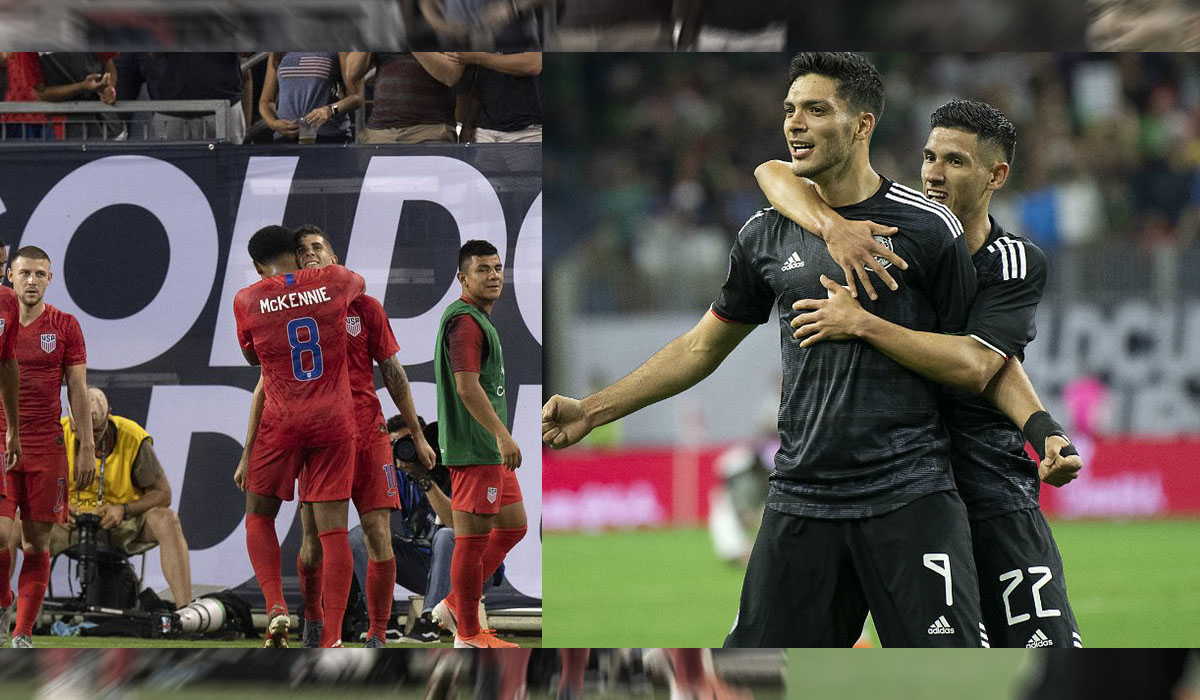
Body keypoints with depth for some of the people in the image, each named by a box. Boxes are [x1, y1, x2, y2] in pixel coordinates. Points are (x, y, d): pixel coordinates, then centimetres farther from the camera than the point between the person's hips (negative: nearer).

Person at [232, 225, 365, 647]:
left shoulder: (247, 301, -2)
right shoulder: (334, 283, 3)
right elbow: (360, 283, 28)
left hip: (281, 422, -1)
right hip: (335, 422, 1)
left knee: (259, 514, 17)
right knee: (333, 527, 1)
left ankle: (275, 606, -2)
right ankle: (332, 637, -4)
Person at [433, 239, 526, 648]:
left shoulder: (480, 319, 18)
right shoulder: (465, 321, -15)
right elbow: (467, 387, -23)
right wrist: (503, 436, -25)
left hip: (489, 450, 11)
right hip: (475, 449, -11)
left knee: (512, 526, 15)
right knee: (473, 537, -5)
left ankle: (454, 606, 19)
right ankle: (468, 635, 0)